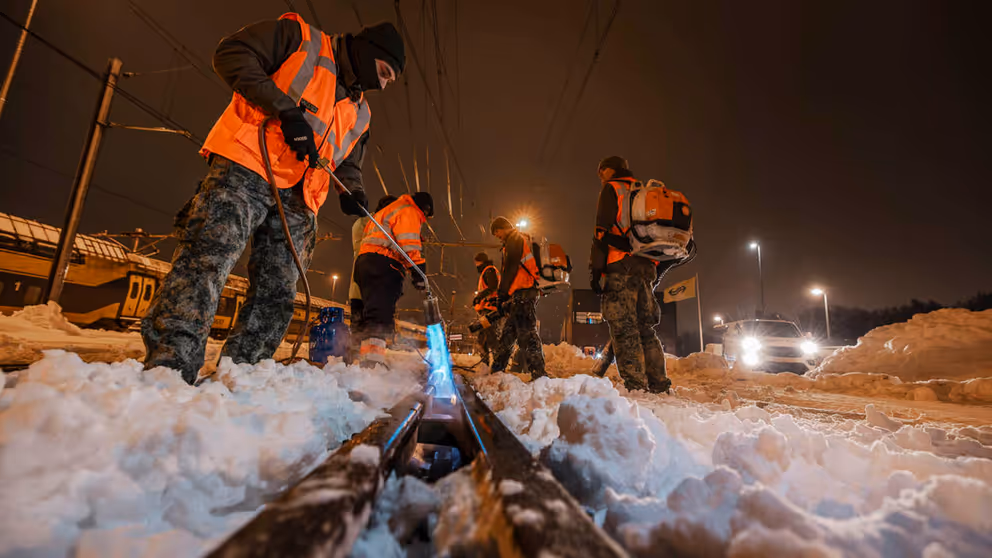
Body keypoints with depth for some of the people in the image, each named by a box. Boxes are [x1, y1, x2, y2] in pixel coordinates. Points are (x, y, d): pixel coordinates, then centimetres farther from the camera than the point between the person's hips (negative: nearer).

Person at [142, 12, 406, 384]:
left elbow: (347, 161, 29)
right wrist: (285, 109, -13)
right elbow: (231, 54, -1)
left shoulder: (360, 113, 26)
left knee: (277, 296, -1)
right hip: (245, 168, -6)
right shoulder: (300, 38, 9)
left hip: (295, 199, 6)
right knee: (207, 259, -22)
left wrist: (352, 193, 6)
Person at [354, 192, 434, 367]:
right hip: (383, 263, -10)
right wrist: (418, 272, -17)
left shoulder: (386, 211, 36)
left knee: (375, 312, 10)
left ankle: (366, 360, 10)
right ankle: (372, 360, -31)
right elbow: (409, 245, -11)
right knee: (381, 313, -20)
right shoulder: (409, 212, 4)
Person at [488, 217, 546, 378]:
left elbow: (510, 269, -13)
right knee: (507, 331, 15)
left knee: (527, 333, -12)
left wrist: (502, 293, -8)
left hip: (522, 293, -11)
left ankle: (538, 373, -12)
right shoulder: (523, 239, 26)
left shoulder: (514, 239, -5)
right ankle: (497, 368, 24)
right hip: (527, 292, 11)